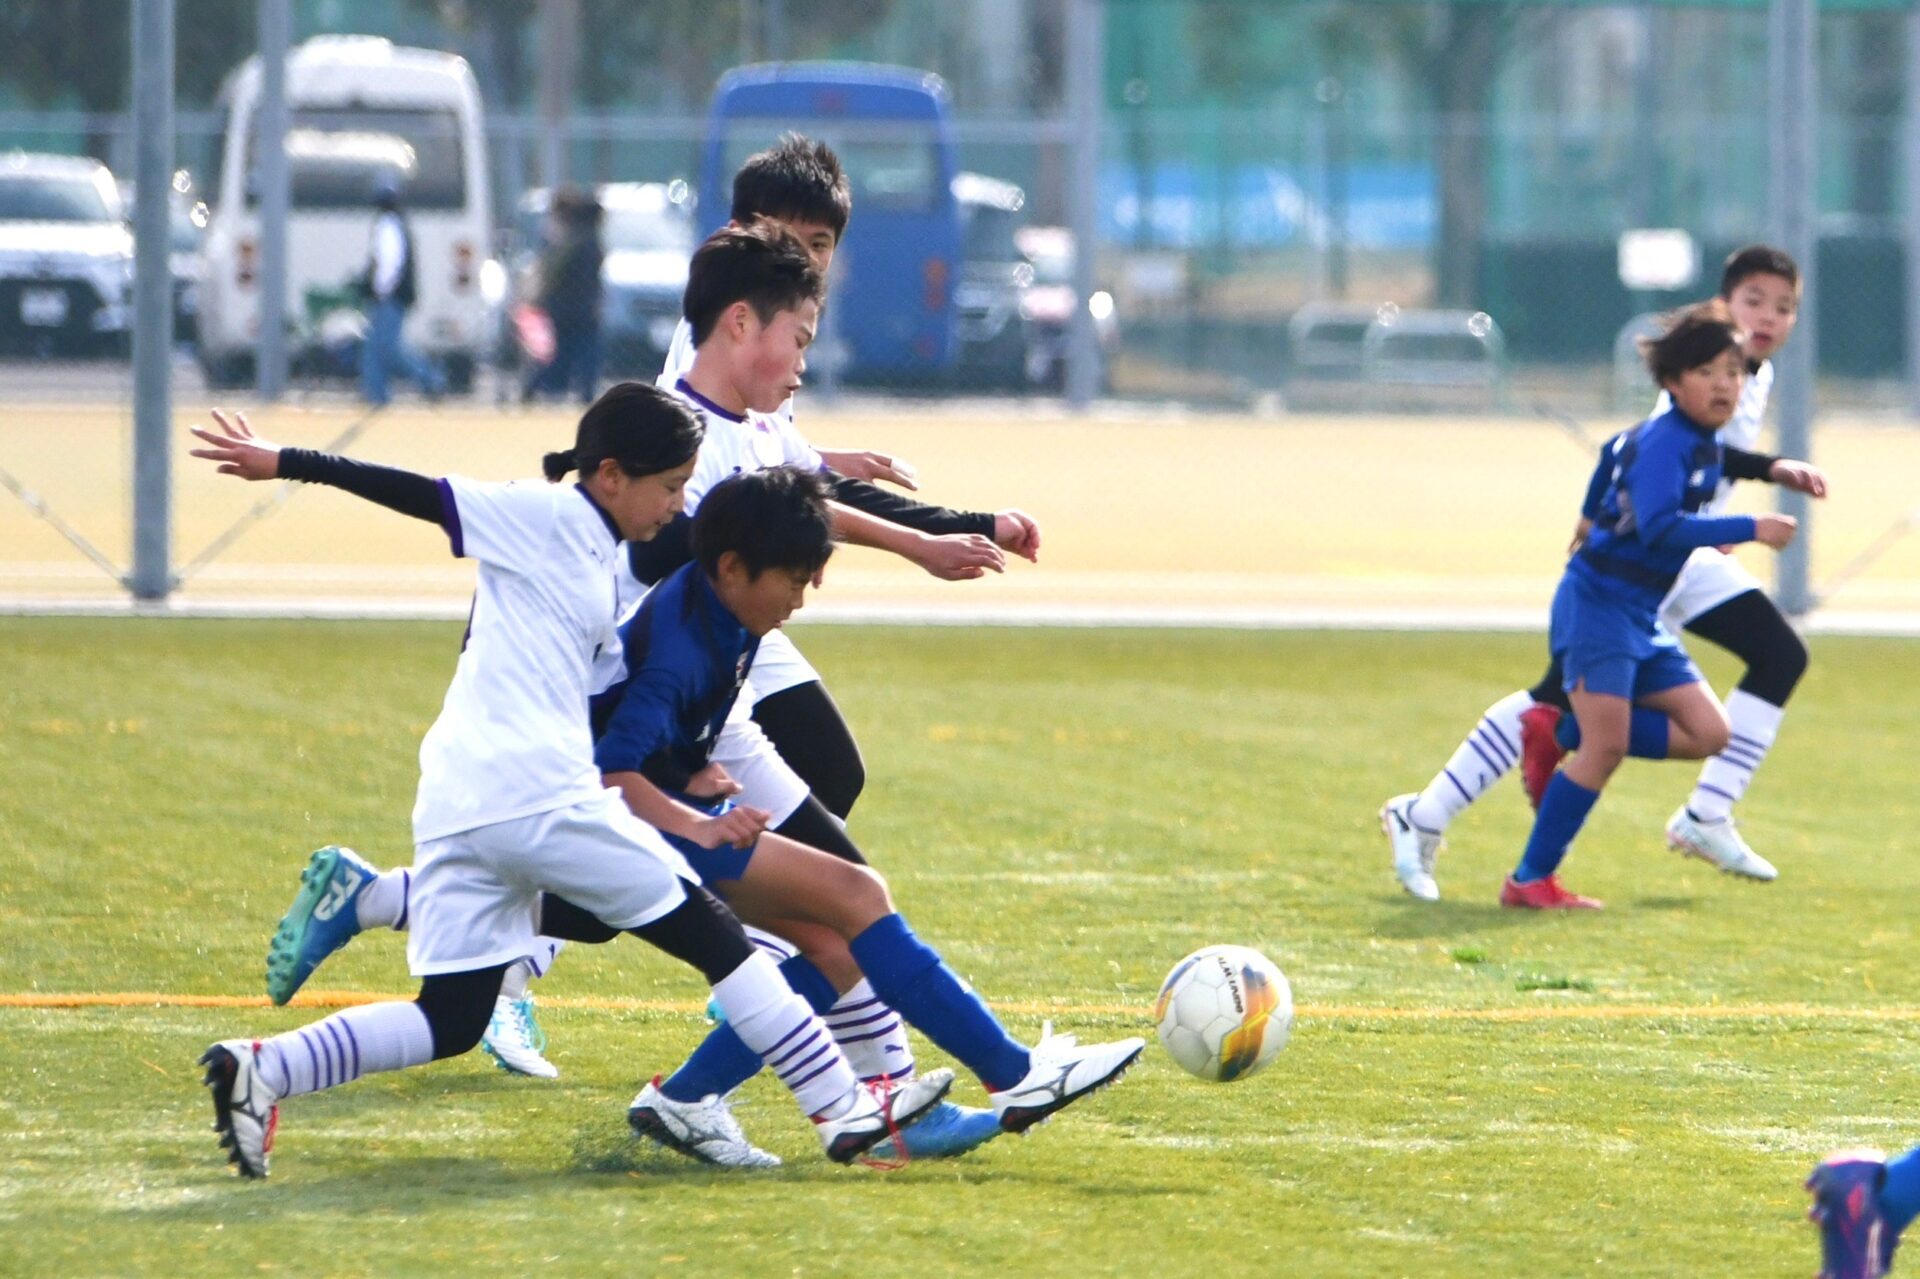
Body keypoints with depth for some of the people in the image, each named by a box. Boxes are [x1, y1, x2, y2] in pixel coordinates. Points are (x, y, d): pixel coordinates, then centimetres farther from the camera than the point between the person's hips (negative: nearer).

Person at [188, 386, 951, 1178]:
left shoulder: (595, 554, 23)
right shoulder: (546, 517, -3)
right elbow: (417, 495, -7)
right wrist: (285, 463, -10)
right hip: (538, 798, -9)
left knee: (450, 1021, 5)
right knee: (714, 938, 2)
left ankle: (261, 1070, -9)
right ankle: (844, 1110, 6)